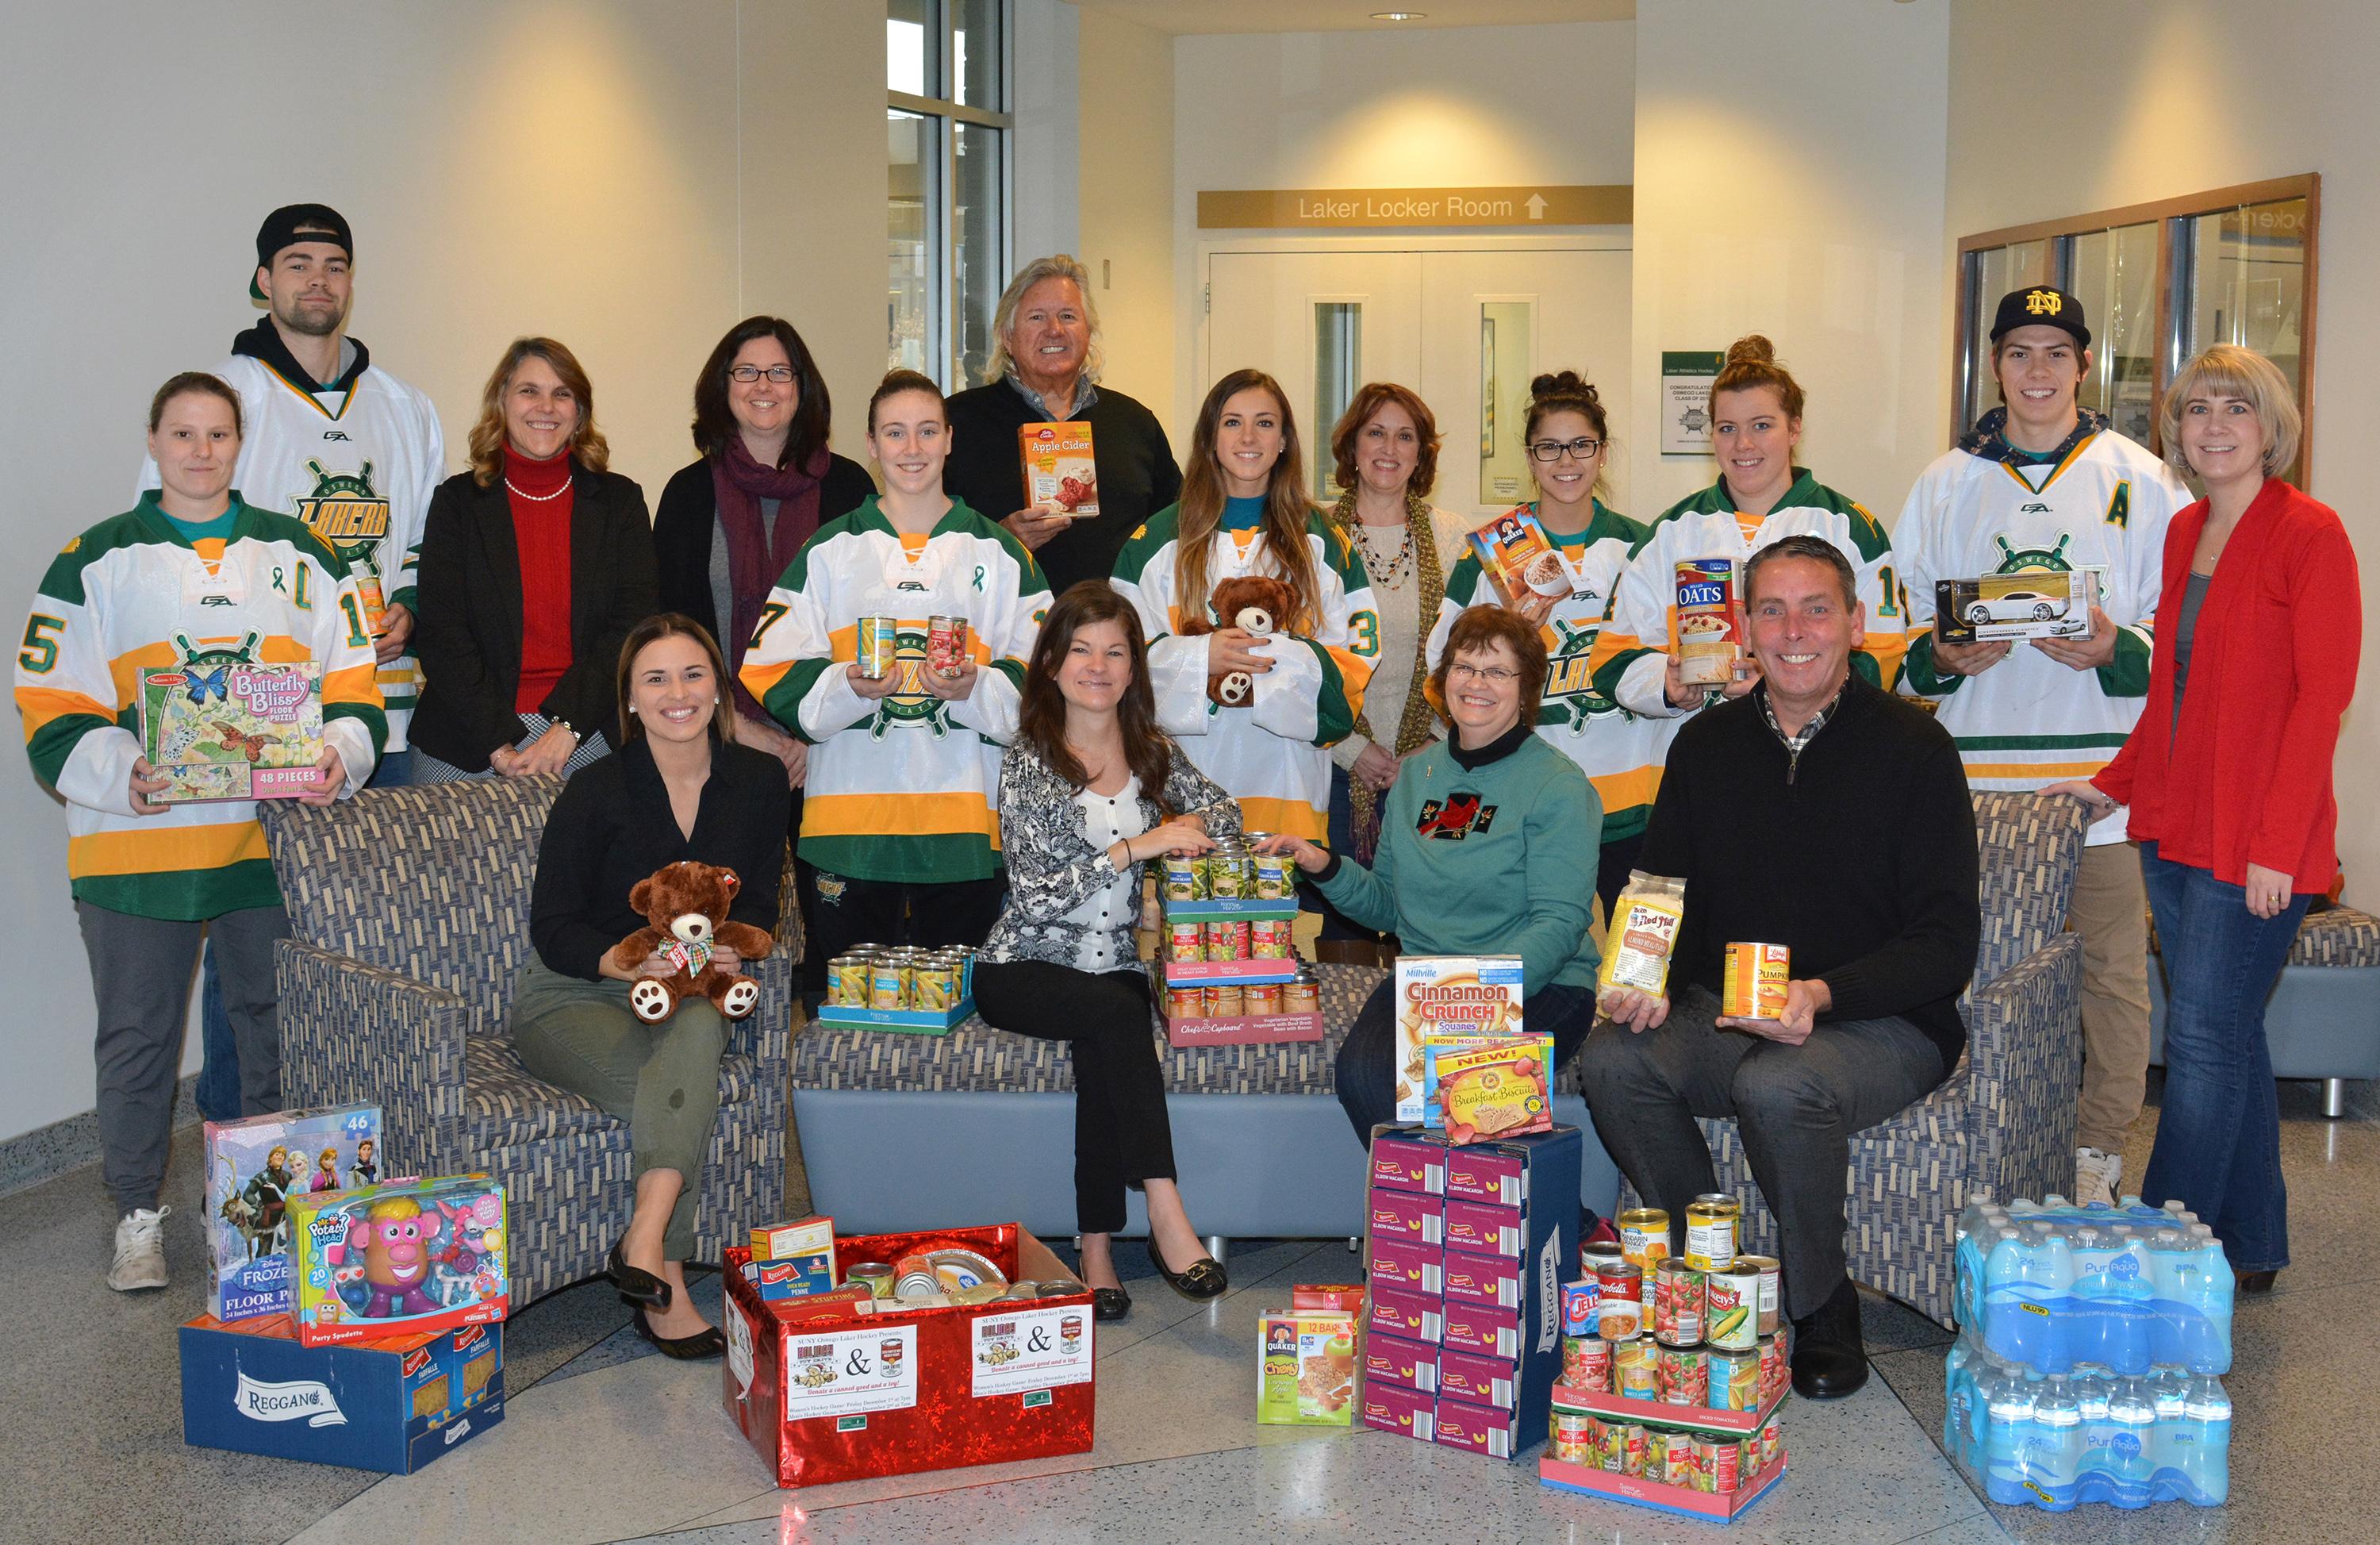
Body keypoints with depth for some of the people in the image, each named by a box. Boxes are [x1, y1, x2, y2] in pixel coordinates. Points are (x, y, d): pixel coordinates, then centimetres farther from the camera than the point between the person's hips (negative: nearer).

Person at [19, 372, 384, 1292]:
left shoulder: (301, 557, 12)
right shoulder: (95, 563, 5)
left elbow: (353, 687, 12)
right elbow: (52, 712, -1)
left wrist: (339, 757, -7)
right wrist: (120, 774, -18)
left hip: (275, 835, 2)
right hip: (134, 844, -2)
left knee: (280, 1025, 9)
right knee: (137, 1035, 5)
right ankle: (138, 1216, 19)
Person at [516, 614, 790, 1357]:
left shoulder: (759, 780, 3)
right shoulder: (596, 790, -9)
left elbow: (759, 905, 6)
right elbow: (553, 927, -9)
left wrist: (731, 949, -18)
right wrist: (630, 963, -28)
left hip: (693, 994, 3)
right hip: (569, 997, -3)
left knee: (700, 1028, -35)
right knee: (678, 1091, -33)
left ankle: (644, 1242, -42)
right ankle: (667, 1288, -31)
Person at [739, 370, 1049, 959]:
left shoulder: (1000, 554, 11)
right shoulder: (829, 552, 11)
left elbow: (1040, 679, 6)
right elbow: (771, 669, 5)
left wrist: (976, 689, -14)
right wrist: (846, 687, -14)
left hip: (966, 819, 0)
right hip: (850, 818, 0)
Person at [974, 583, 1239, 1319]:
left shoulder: (1153, 752, 10)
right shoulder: (1028, 763, -4)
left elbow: (1224, 810, 15)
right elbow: (1036, 898, -13)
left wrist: (1192, 826, -8)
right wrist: (1134, 848, -22)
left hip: (1118, 972, 3)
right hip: (1024, 973, -3)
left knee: (1102, 1050, -31)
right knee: (1115, 1010, -34)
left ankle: (1097, 1248, -29)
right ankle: (1165, 1215, -37)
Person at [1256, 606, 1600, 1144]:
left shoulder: (1559, 786, -3)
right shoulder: (1417, 775, 14)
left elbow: (1560, 921, -12)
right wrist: (1327, 868, 3)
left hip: (1540, 985, -4)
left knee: (1428, 1074, -32)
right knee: (1361, 1069, -27)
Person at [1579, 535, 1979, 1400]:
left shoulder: (1912, 746, -7)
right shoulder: (1707, 745, 7)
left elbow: (1948, 940, -11)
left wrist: (1822, 995, -27)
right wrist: (1646, 985, -12)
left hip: (1887, 1025, -4)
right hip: (1727, 1017, 5)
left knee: (1779, 1085, -35)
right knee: (1612, 1059, -24)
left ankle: (1825, 1311, -9)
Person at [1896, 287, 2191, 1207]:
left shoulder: (2141, 481, 7)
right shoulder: (1947, 483, 13)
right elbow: (1901, 623, 14)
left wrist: (2116, 649, -14)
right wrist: (1941, 658, -7)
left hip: (2101, 771, -1)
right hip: (1975, 769, 2)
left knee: (2113, 973, -1)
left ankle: (2098, 1156, 12)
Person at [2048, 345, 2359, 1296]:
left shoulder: (2310, 533, -9)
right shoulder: (2184, 534, 14)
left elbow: (2321, 696, -13)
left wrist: (2276, 845, -18)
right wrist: (2116, 783, 14)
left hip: (2255, 842, -7)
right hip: (2176, 827, 7)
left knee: (2204, 1041, -6)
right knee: (2228, 1037, 13)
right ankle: (2249, 1249, 23)